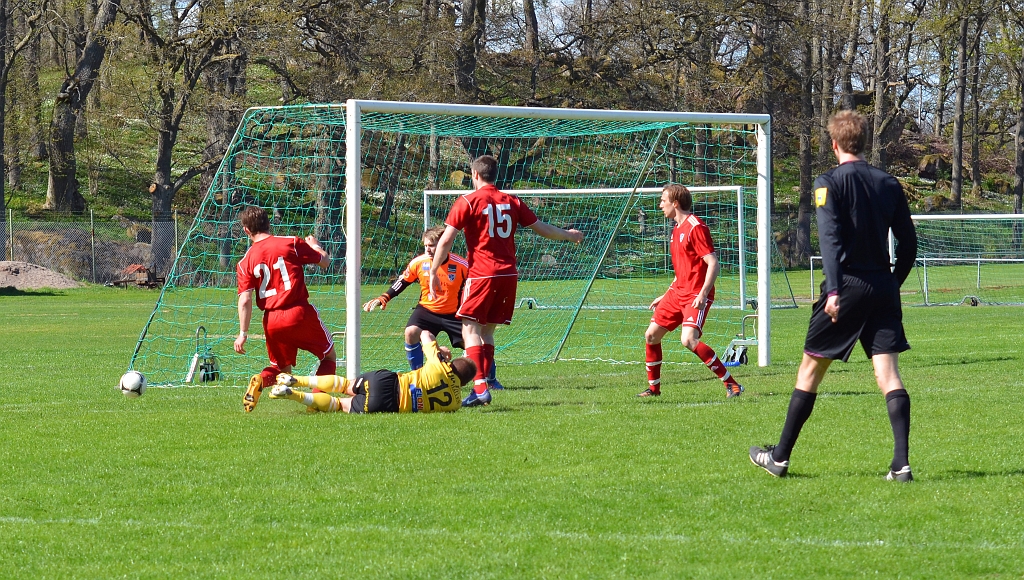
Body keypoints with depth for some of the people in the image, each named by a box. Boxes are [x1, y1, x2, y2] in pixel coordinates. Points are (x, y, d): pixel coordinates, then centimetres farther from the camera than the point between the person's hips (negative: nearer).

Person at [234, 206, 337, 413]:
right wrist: (314, 245, 31)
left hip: (272, 320, 3)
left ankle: (260, 380, -10)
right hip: (300, 312, -3)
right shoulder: (291, 243, -1)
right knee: (329, 356, 17)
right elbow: (325, 261, 10)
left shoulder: (246, 262, 4)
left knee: (282, 367, 23)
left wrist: (243, 333, -6)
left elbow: (245, 300, -5)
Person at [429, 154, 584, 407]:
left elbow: (446, 240, -6)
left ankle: (480, 387, -21)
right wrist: (569, 235, 39)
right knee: (487, 331, 13)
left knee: (470, 328, -6)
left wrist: (433, 273, 2)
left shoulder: (467, 202, -2)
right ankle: (481, 387, 10)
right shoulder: (512, 202, 12)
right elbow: (543, 229, 21)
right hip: (508, 273, 5)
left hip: (481, 273, -5)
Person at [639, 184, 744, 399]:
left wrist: (703, 294, -29)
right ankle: (653, 387, 26)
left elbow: (713, 264, -20)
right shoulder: (677, 229, 16)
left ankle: (731, 384, -21)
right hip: (678, 292, 10)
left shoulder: (695, 227, -14)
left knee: (689, 340, -26)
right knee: (651, 335, 10)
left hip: (696, 295, -10)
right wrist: (664, 297, 26)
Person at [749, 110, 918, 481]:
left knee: (810, 370, 8)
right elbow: (908, 243, 11)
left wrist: (834, 289, -23)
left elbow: (830, 238, -17)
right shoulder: (889, 184, 9)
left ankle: (779, 457, 17)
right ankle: (901, 463, -14)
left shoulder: (829, 183, -4)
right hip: (883, 290, 4)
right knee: (888, 375, -1)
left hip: (847, 286, -4)